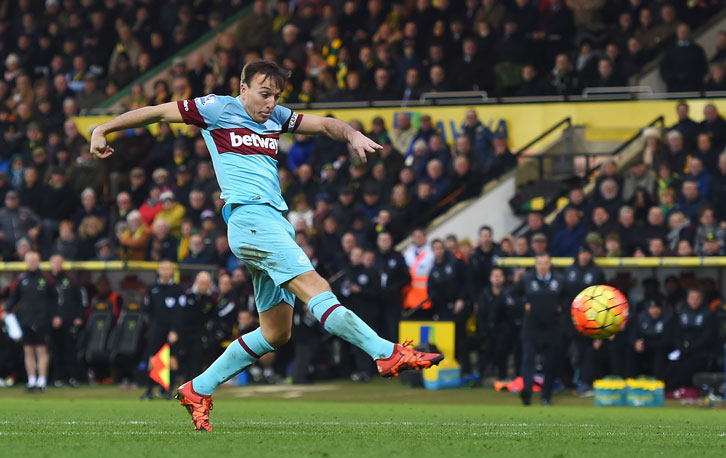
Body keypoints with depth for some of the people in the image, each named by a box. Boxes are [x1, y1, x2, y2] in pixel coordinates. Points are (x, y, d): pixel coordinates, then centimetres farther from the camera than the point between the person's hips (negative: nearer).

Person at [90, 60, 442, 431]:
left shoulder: (276, 117, 23)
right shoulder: (218, 108, 6)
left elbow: (324, 124, 24)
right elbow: (158, 112, 12)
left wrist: (352, 135, 2)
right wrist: (103, 130, 14)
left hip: (275, 225, 9)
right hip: (250, 216, -9)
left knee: (276, 333, 7)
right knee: (315, 287, -22)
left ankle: (198, 390, 15)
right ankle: (387, 354, -35)